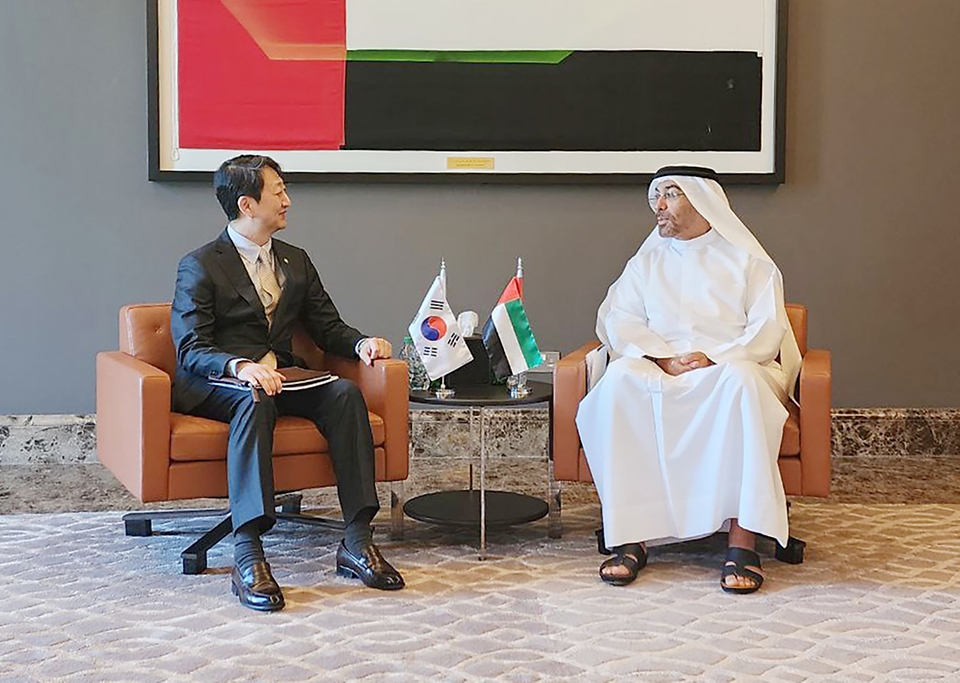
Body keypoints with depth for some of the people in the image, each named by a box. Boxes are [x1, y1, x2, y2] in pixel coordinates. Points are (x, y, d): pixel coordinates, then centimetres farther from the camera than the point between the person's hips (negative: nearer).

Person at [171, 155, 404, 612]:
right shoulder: (200, 266, -1)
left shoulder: (296, 262, 19)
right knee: (256, 401, -39)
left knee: (345, 392, -24)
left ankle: (356, 542, -28)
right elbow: (190, 350, -10)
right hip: (215, 385, -5)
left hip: (280, 378, 5)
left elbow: (328, 327, 19)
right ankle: (247, 558, -45)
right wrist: (241, 366, -30)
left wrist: (360, 343, -5)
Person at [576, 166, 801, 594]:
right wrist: (664, 358, -12)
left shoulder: (747, 261, 13)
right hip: (658, 372, 2)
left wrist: (715, 359, -17)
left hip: (729, 367, -2)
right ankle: (631, 536, -35)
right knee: (619, 379, -33)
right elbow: (618, 320, 6)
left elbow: (767, 330, 0)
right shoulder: (646, 262, 22)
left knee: (741, 380, -39)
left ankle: (742, 540, -41)